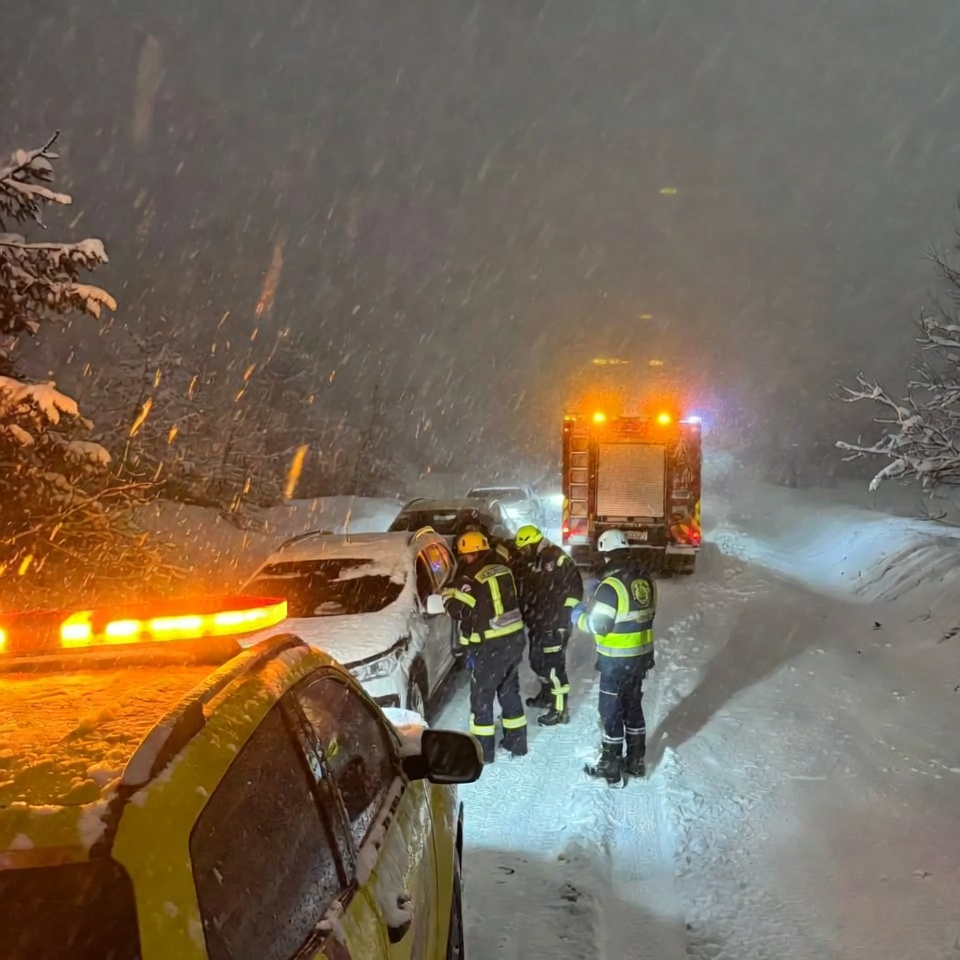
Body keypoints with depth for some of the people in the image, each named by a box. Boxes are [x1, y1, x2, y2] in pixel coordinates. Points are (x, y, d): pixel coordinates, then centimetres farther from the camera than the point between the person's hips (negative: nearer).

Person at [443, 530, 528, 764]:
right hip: (514, 639, 7)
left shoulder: (471, 578, -17)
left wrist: (448, 592, 4)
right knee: (509, 691, 20)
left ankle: (483, 749, 13)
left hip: (491, 646, -7)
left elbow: (458, 610, -13)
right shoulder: (503, 570, 6)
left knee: (482, 695, 6)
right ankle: (516, 741, 29)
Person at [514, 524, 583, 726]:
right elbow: (527, 591, 22)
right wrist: (527, 617, 19)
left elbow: (574, 589, -19)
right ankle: (546, 695, 42)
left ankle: (560, 710, 3)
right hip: (537, 624, 9)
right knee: (537, 662, 21)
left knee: (553, 665, -6)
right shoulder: (532, 563, 12)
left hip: (555, 625, -9)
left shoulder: (558, 561, -17)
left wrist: (564, 618, -19)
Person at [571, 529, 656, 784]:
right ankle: (636, 761, 30)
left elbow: (597, 624, -22)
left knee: (612, 711, 6)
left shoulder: (612, 585, -22)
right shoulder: (646, 579, 2)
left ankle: (610, 767, 16)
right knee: (633, 706, 20)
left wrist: (578, 616, -1)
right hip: (642, 654, 7)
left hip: (617, 659, -7)